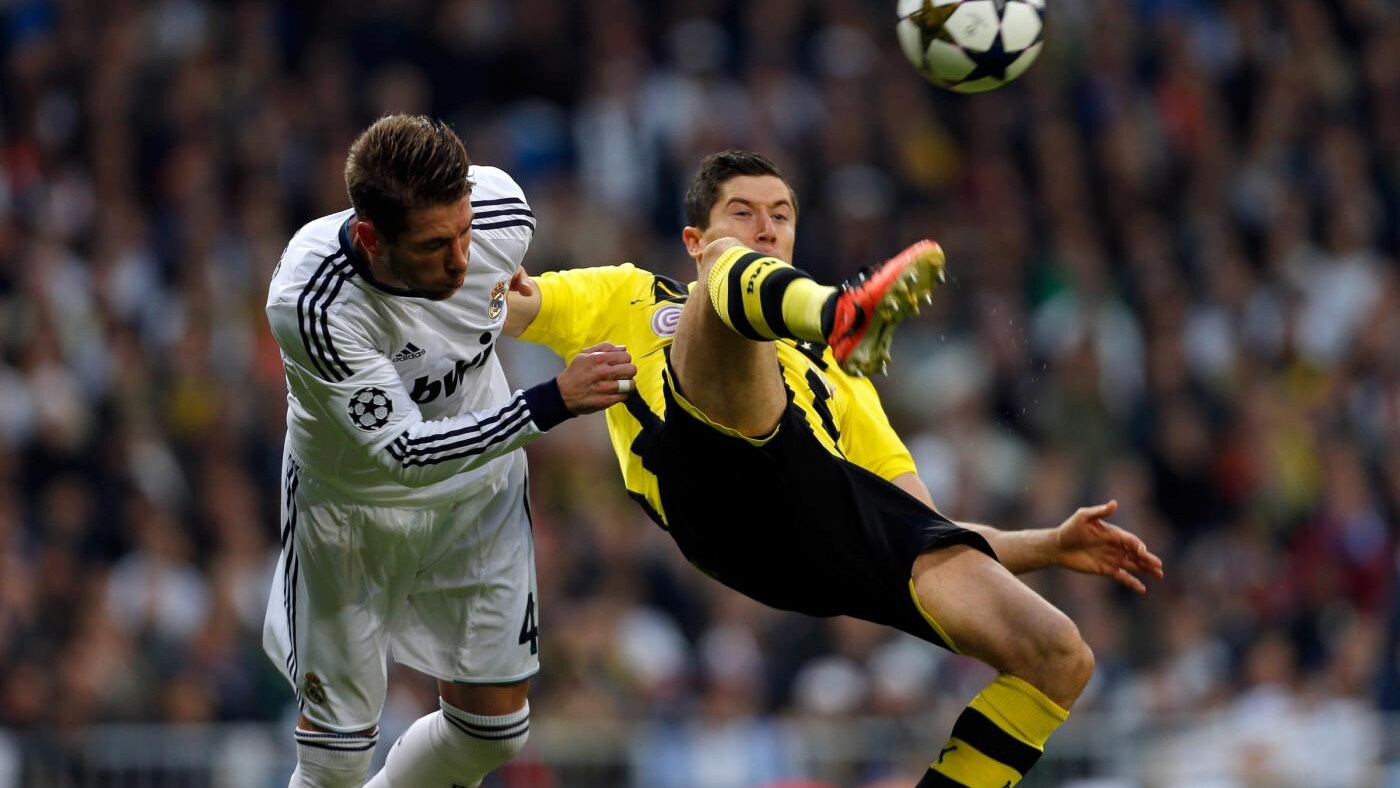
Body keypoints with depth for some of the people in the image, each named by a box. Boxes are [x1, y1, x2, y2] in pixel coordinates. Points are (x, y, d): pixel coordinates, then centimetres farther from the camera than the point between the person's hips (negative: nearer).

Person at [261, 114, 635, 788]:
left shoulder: (500, 212, -26)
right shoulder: (309, 303, -39)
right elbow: (401, 448, -35)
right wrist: (553, 401, -42)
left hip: (482, 488, 4)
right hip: (354, 501, -4)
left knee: (494, 726, 6)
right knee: (338, 733, 2)